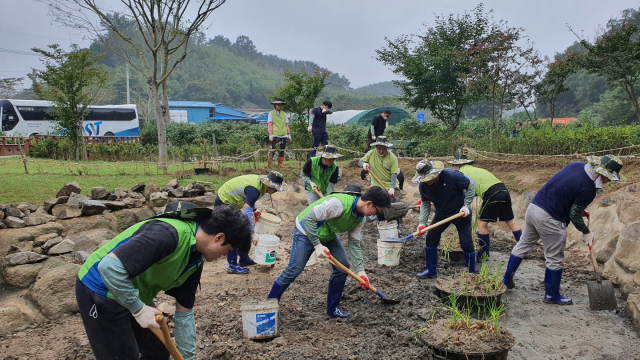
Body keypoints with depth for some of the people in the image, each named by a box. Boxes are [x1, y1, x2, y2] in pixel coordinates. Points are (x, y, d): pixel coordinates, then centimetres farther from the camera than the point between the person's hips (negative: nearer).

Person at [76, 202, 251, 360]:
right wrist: (139, 309, -28)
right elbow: (109, 266, -37)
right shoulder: (168, 234, -32)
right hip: (101, 292, -8)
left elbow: (184, 313, 5)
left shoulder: (195, 260, -3)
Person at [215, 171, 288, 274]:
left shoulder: (259, 181, -3)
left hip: (230, 202, 10)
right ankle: (232, 266, 0)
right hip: (223, 203, -10)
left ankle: (244, 259, 25)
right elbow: (246, 213, -34)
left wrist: (255, 210, 6)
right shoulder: (254, 190, -31)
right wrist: (253, 234, -30)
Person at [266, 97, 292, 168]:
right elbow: (269, 125, -1)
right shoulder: (271, 113, 4)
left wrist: (289, 134, 12)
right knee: (273, 149, -8)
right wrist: (270, 134, -10)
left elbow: (286, 124, 18)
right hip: (275, 135, -4)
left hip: (284, 135, 4)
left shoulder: (284, 114, 16)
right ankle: (269, 163, -3)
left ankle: (280, 163, 13)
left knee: (282, 149, 5)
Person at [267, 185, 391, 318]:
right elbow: (308, 218, -34)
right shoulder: (338, 203, -35)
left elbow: (354, 243, -4)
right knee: (293, 270, -10)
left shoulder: (360, 217, -7)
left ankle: (333, 308, 14)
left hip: (328, 235, 8)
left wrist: (360, 270, -13)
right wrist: (317, 245, -35)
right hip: (306, 232, -8)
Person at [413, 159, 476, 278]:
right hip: (442, 214, 5)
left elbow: (470, 186, -15)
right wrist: (422, 223, -12)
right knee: (431, 237, -1)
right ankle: (431, 270, 12)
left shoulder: (452, 175, -28)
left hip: (461, 213, -4)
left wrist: (466, 205, -21)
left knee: (466, 242, -2)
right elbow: (425, 204, -2)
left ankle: (472, 273, 13)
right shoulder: (423, 185, -14)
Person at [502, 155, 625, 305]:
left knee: (523, 244, 21)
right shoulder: (588, 189, -18)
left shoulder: (576, 165, 3)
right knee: (555, 259, 9)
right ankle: (552, 295, 24)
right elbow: (575, 215, -11)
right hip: (549, 220, -8)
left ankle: (507, 280, 30)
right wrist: (586, 232, 5)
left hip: (533, 207, 8)